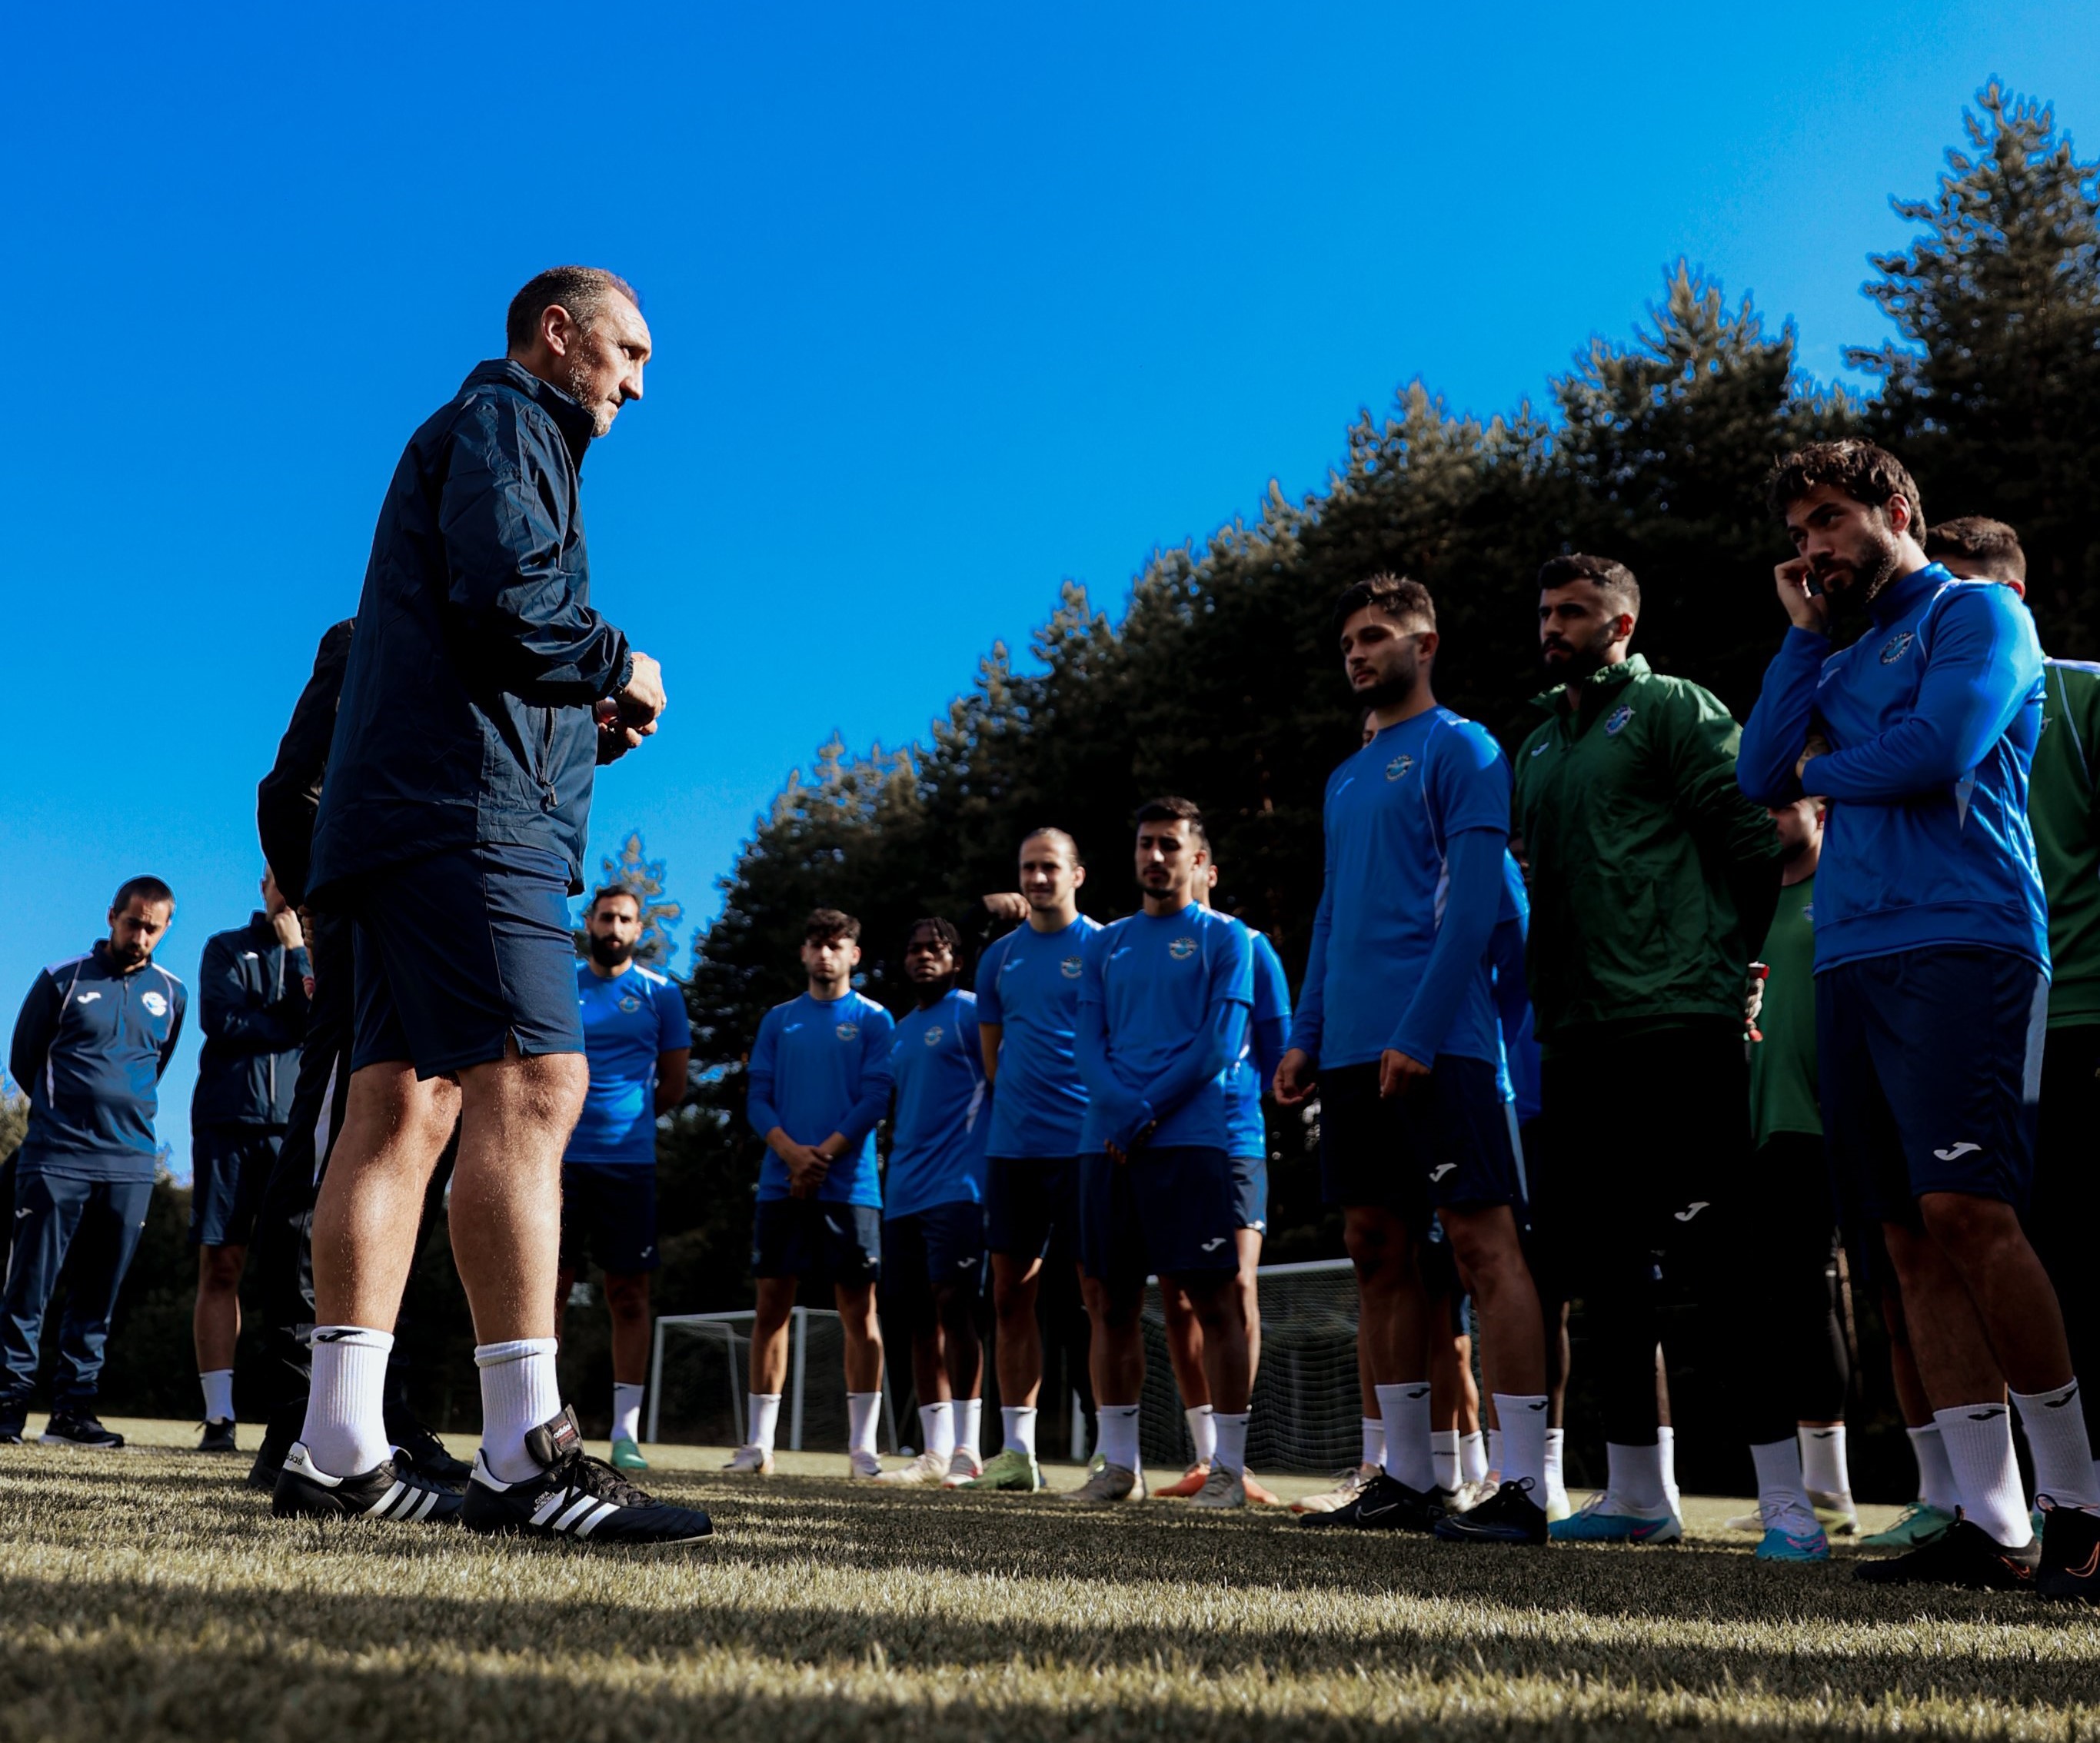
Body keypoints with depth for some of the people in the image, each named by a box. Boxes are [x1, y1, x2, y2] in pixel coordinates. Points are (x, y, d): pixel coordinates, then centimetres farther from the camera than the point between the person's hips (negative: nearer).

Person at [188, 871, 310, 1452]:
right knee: (219, 1267, -3)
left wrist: (296, 951, -4)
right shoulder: (226, 948, 15)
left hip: (296, 1126, -1)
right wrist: (292, 1026, -1)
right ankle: (219, 1418, -1)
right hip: (227, 1122, 1)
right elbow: (220, 1020, -2)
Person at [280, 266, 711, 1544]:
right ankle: (526, 1456, -24)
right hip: (469, 810, -11)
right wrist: (621, 669, -1)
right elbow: (504, 599, -16)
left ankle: (340, 1450, 0)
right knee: (532, 1087, -19)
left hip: (408, 816, 11)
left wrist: (589, 723, 16)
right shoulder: (504, 421, 3)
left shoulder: (486, 435, 34)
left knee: (402, 1107, 2)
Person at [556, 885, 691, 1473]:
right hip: (561, 1158, 0)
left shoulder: (661, 994, 8)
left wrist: (626, 1116, 7)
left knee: (629, 1293, 0)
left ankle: (625, 1432, 3)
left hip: (630, 1162, 0)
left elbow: (673, 1086, 11)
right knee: (549, 1285, 0)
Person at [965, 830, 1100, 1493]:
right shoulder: (1000, 956, 14)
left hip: (1084, 1142, -5)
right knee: (1011, 1296, 7)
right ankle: (1017, 1450, 15)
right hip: (1012, 1145, 5)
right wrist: (1022, 1103, 13)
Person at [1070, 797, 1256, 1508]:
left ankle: (1228, 1468, 2)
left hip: (1191, 1140, -5)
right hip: (1107, 1144, 5)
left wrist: (1146, 1115, -11)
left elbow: (1220, 1043, -5)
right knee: (1111, 1303, 7)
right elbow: (1088, 1045, 10)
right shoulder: (1105, 944, 18)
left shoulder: (1224, 937, 5)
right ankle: (1119, 1463, 16)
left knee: (1216, 1300, -4)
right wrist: (1121, 1110, -9)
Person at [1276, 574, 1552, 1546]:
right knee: (1378, 1252, 8)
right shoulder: (1344, 780, 22)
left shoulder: (1460, 748, -1)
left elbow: (1471, 901, -11)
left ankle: (1524, 1488, -5)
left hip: (1436, 1045, -8)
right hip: (1353, 1052, 8)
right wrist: (1307, 1037, 13)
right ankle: (1407, 1480, 16)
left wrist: (1417, 1031, -18)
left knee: (1483, 1244, -8)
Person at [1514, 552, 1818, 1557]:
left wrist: (1717, 960, -5)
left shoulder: (1674, 709, 0)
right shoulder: (1535, 747, 21)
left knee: (1717, 1257, -9)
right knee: (1603, 1263, 9)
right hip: (1576, 1038, 7)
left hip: (1674, 1025, -7)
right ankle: (1637, 1493, 18)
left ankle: (1785, 1500, -2)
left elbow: (1753, 843, -7)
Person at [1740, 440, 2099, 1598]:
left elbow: (1935, 752, -11)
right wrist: (1802, 636, 13)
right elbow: (1762, 778, 13)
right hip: (1850, 965, 7)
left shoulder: (1978, 612, 5)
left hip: (1960, 947, -7)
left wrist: (1822, 768, 6)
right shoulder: (1844, 660, 25)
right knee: (1913, 1241, 2)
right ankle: (1991, 1524, 4)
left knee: (1967, 1212, -18)